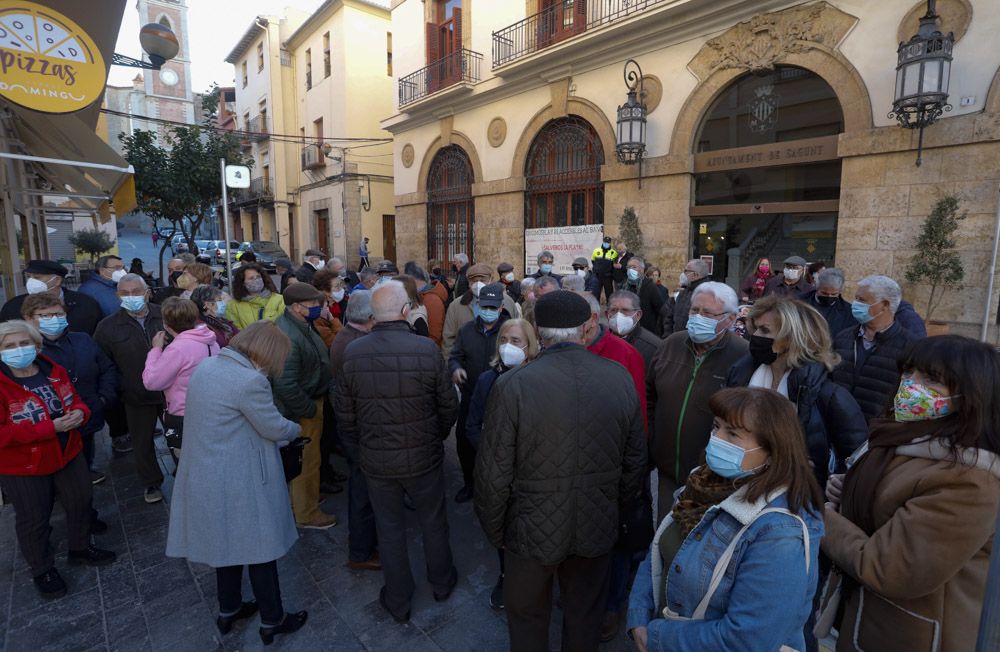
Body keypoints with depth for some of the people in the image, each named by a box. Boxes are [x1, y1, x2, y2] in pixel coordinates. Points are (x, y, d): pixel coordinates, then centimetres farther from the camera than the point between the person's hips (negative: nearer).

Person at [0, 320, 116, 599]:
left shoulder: (54, 371, -4)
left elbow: (75, 399, 8)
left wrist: (80, 412, -15)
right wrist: (50, 427, -30)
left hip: (68, 454, 5)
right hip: (23, 467, -5)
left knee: (81, 502, 19)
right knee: (34, 519, 13)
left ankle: (80, 548, 43)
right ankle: (42, 569, 35)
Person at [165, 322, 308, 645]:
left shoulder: (204, 367, 2)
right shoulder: (250, 380, -26)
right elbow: (275, 428, -17)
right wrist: (295, 428, 5)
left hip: (206, 475, 8)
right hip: (240, 481, -8)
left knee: (228, 541, 25)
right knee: (258, 547, 10)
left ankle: (228, 611, 43)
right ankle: (272, 621, 27)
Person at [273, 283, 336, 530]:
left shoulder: (301, 325, 3)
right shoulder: (289, 337, -30)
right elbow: (286, 386, -32)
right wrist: (310, 410, -20)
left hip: (311, 402, 10)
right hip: (303, 410, -10)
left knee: (307, 458, 26)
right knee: (308, 461, 7)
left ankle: (300, 499, 46)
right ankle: (307, 514, 25)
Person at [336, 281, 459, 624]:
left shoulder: (352, 353, -12)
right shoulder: (426, 348, -20)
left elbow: (345, 415, -3)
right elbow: (448, 405, -10)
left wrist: (358, 451, 13)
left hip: (376, 461, 2)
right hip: (423, 457, -1)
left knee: (390, 529, 20)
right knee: (433, 522, 22)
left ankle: (398, 601, 38)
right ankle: (442, 582, 45)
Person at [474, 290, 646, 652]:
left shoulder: (512, 385, -23)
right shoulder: (620, 378, -11)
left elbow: (494, 473, -17)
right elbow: (635, 459, -1)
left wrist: (494, 529, 0)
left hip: (533, 528, -3)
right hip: (597, 528, 3)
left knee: (528, 620, 23)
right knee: (585, 617, 26)